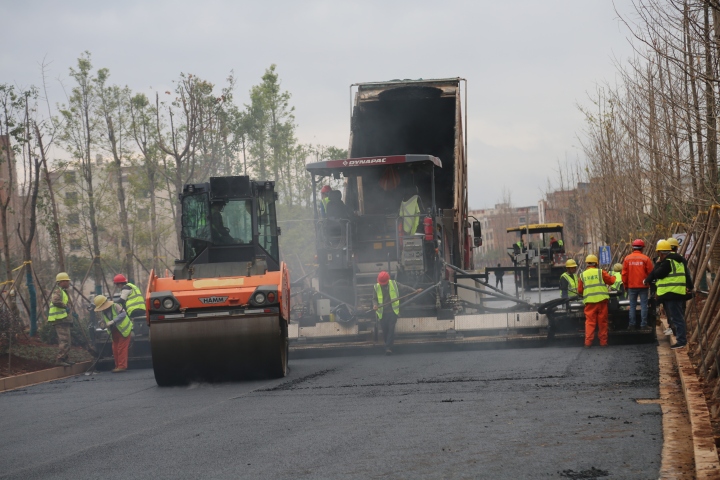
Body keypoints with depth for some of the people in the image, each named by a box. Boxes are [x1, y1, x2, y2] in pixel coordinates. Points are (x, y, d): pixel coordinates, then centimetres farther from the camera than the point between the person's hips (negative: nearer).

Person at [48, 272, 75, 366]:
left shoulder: (64, 292, 23)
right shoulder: (57, 291, -10)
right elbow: (55, 301, -30)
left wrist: (71, 312, 23)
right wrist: (65, 306, -23)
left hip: (64, 320, 11)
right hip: (60, 320, -11)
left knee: (67, 341, 14)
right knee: (64, 340, -15)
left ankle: (65, 359, 18)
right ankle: (60, 359, -15)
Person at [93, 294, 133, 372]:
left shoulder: (115, 306, -18)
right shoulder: (102, 312, 2)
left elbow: (123, 314, -30)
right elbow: (102, 320, 13)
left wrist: (112, 321, -35)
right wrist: (102, 324, -14)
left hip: (123, 329, -7)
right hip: (114, 332, 7)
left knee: (121, 348, -10)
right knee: (115, 349, 8)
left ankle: (122, 366, -9)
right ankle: (117, 366, 16)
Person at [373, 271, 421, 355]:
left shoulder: (394, 284, 1)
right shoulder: (377, 287, 3)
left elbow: (405, 288, 8)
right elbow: (374, 298, 8)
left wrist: (415, 291, 2)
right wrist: (375, 305, -12)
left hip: (393, 311, -1)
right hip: (382, 313, 1)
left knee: (391, 329, -11)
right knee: (384, 330, 2)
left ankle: (388, 347, -12)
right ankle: (388, 347, 18)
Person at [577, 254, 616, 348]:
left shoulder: (582, 275, 7)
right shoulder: (600, 272, 0)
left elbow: (579, 290, 10)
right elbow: (611, 281, 5)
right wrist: (613, 277, 27)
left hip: (589, 301, 1)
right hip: (601, 300, -1)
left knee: (590, 321, 2)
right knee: (602, 322, 7)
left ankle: (588, 342, -6)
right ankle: (603, 342, 10)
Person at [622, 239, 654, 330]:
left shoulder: (627, 259, 0)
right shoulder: (645, 258, -7)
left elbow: (624, 274, 3)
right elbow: (650, 272, -4)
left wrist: (625, 285, 13)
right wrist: (649, 283, 11)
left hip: (631, 286, 2)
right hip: (643, 286, -2)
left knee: (632, 306, 9)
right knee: (643, 305, 3)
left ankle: (632, 324, 8)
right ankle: (643, 324, 2)